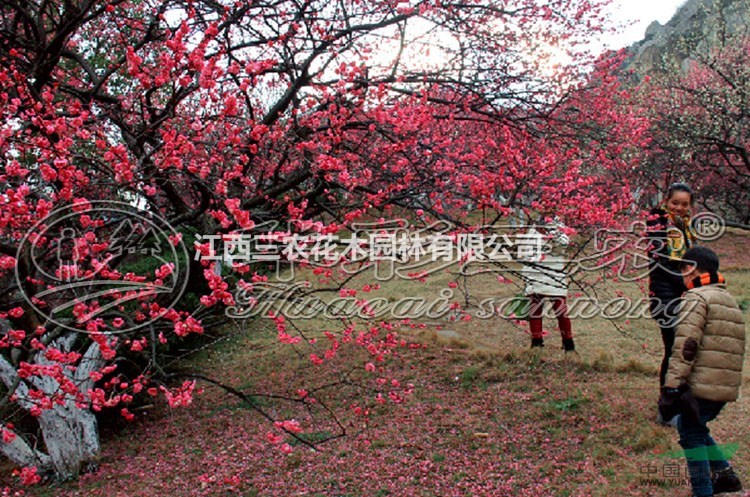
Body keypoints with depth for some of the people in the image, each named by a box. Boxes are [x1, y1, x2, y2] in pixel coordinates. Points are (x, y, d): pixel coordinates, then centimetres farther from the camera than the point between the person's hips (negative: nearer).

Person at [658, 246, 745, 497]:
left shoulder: (697, 297, -8)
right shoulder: (729, 300, 21)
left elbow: (685, 345, -19)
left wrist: (672, 385, -20)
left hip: (702, 384, -9)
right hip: (727, 387, 9)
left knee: (691, 434, 3)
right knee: (694, 426, 23)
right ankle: (725, 474, 24)